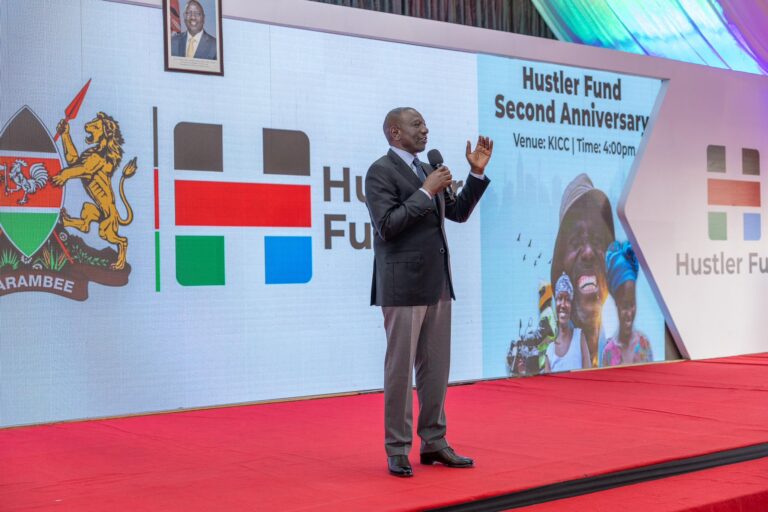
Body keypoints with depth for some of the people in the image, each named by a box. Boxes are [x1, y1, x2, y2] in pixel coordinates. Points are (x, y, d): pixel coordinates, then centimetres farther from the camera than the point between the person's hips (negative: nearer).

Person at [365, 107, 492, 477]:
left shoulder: (426, 171, 16)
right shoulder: (380, 171, -9)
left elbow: (458, 212, 17)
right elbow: (386, 226, -18)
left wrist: (477, 173, 7)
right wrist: (426, 192, -18)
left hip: (436, 283, 8)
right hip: (403, 285, -8)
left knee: (435, 367, 10)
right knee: (400, 367, -1)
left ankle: (433, 443, 18)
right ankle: (397, 450, 7)